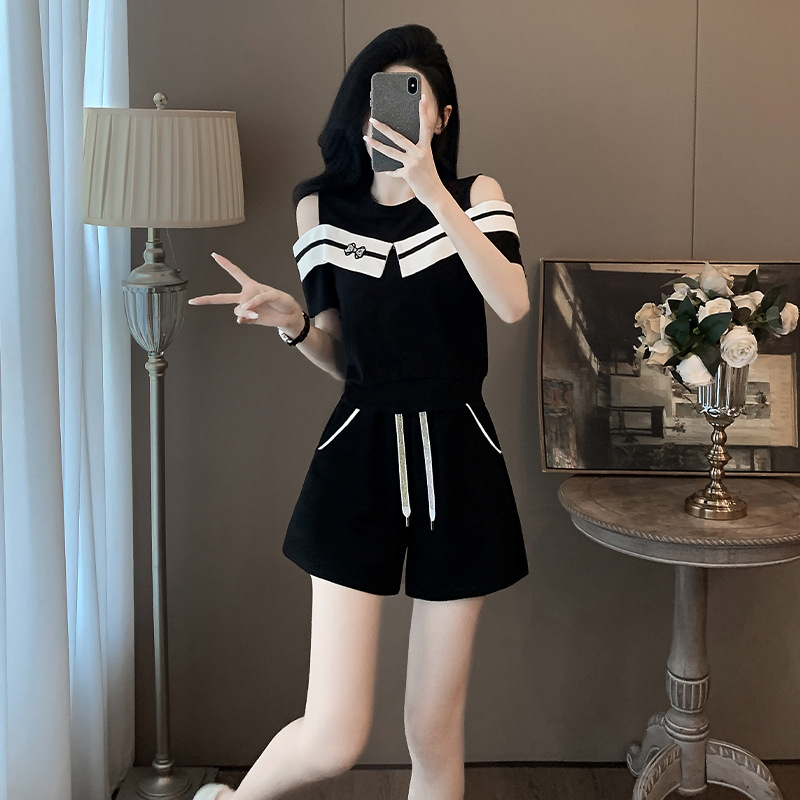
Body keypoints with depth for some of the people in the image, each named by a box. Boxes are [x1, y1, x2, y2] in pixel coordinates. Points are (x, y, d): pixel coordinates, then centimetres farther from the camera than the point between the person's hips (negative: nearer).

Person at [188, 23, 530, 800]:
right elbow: (340, 357, 10)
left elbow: (513, 303, -18)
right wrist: (291, 321, -11)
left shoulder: (476, 196, 2)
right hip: (359, 456, 0)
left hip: (455, 457, 0)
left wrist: (432, 192, -25)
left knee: (435, 733, 7)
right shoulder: (322, 206, 6)